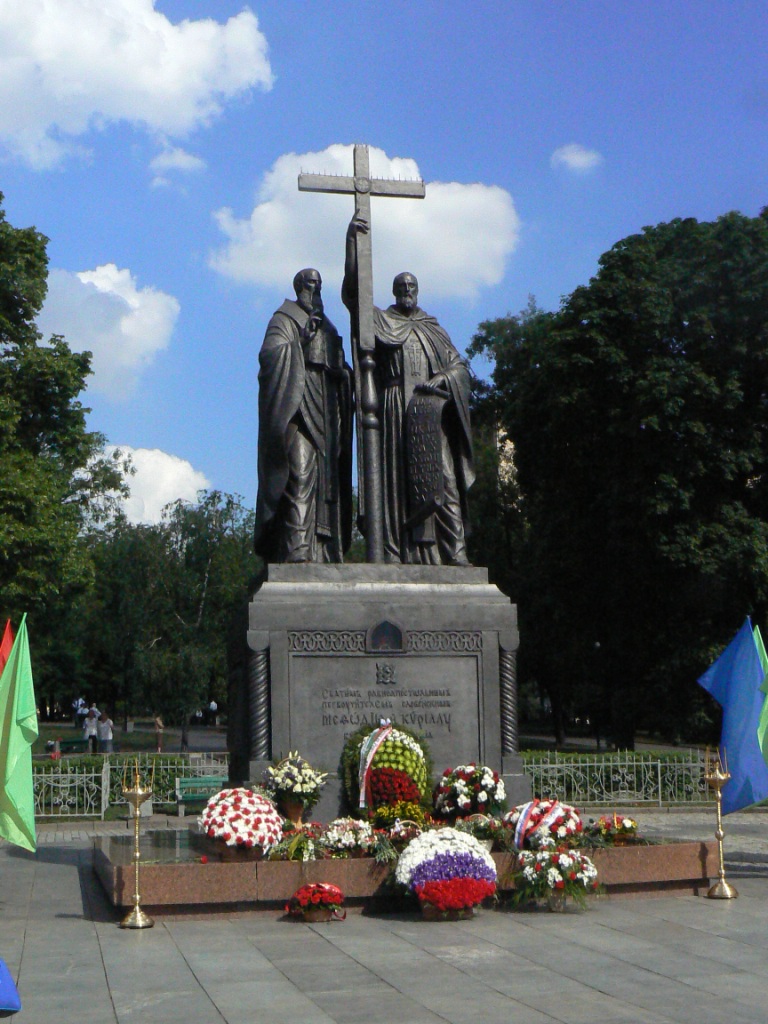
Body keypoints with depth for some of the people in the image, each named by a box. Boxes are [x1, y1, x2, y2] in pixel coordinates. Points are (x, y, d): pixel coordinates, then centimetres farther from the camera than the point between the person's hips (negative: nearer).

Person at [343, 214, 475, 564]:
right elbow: (352, 293, 0)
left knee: (443, 481, -8)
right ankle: (397, 557, -16)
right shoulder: (381, 321, 15)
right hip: (397, 412, -2)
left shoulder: (434, 330, 24)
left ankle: (453, 554, -14)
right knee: (400, 482, -11)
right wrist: (352, 242, -10)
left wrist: (439, 380, -6)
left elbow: (460, 366, 16)